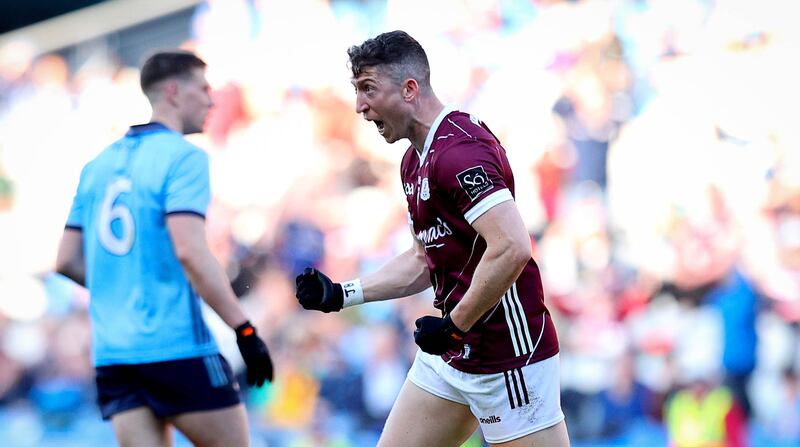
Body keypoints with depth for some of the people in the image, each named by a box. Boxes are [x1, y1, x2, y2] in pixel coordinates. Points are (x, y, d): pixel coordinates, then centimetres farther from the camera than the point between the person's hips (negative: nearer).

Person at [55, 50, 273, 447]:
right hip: (177, 348, -7)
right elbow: (189, 251, -19)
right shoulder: (183, 157, -7)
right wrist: (245, 331, -17)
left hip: (111, 354, 7)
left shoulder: (99, 164, 15)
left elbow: (67, 261, 15)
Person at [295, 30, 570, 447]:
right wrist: (342, 294, 14)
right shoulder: (415, 160, 13)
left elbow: (512, 248, -29)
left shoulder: (461, 148, -20)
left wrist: (455, 325, -21)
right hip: (447, 357, 10)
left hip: (508, 355, -10)